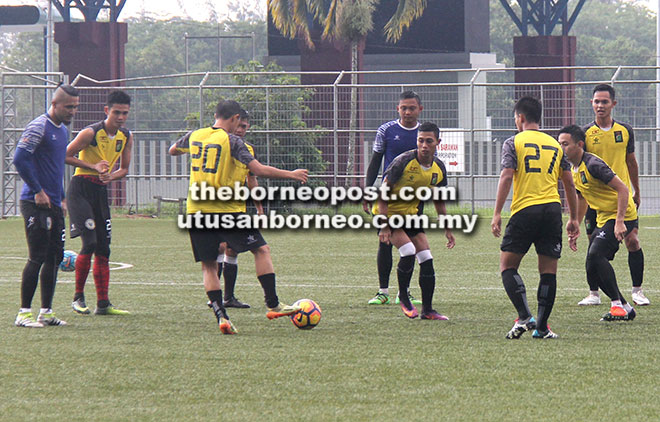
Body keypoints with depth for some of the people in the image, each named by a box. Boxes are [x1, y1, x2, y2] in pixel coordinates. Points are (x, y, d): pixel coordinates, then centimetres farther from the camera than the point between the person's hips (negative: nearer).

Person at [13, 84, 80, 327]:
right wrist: (38, 191, -18)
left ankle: (46, 313, 15)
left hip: (54, 206, 9)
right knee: (37, 259, -9)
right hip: (36, 204, -9)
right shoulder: (39, 127, -12)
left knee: (54, 259, 9)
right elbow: (20, 159, -20)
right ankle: (24, 313, -3)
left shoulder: (63, 130, 17)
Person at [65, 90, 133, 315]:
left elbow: (124, 168, 15)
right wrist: (93, 166, -18)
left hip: (101, 189, 7)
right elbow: (65, 156, -11)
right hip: (81, 188, -7)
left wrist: (111, 176, -7)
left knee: (103, 249, 5)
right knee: (89, 243, -16)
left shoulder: (126, 136, 6)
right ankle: (78, 297, -3)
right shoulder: (91, 133, -14)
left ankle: (103, 303, 8)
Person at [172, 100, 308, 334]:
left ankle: (221, 316, -5)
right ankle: (272, 305, 2)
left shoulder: (195, 136, 8)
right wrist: (291, 175, 0)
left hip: (196, 209, 5)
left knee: (208, 266, 7)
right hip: (227, 209, -5)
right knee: (261, 249, 7)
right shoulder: (232, 141, -8)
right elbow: (259, 170, -12)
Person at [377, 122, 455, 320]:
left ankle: (427, 310, 8)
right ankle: (403, 297, -3)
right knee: (408, 252, -24)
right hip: (390, 213, -6)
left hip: (411, 214, 6)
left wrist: (447, 230, 11)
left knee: (426, 259, -2)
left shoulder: (439, 168, -4)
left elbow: (439, 200, 12)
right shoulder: (404, 161, -22)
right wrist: (384, 226, -23)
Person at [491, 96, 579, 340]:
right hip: (552, 210, 4)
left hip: (525, 210, -4)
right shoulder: (555, 144, 16)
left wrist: (497, 214, -7)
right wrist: (573, 219, 22)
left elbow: (506, 177, -7)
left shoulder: (513, 143, 3)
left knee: (507, 266, 4)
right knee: (548, 271, 6)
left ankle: (524, 317, -13)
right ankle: (541, 327, 3)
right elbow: (569, 183, 16)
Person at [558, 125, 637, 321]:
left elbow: (622, 189, -23)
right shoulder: (574, 169, 9)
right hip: (603, 218, 10)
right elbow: (581, 199, 25)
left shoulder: (593, 165, -20)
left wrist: (620, 222, -28)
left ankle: (618, 304, -18)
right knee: (593, 271, 4)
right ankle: (625, 308, 15)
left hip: (622, 216, -10)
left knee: (595, 254, -26)